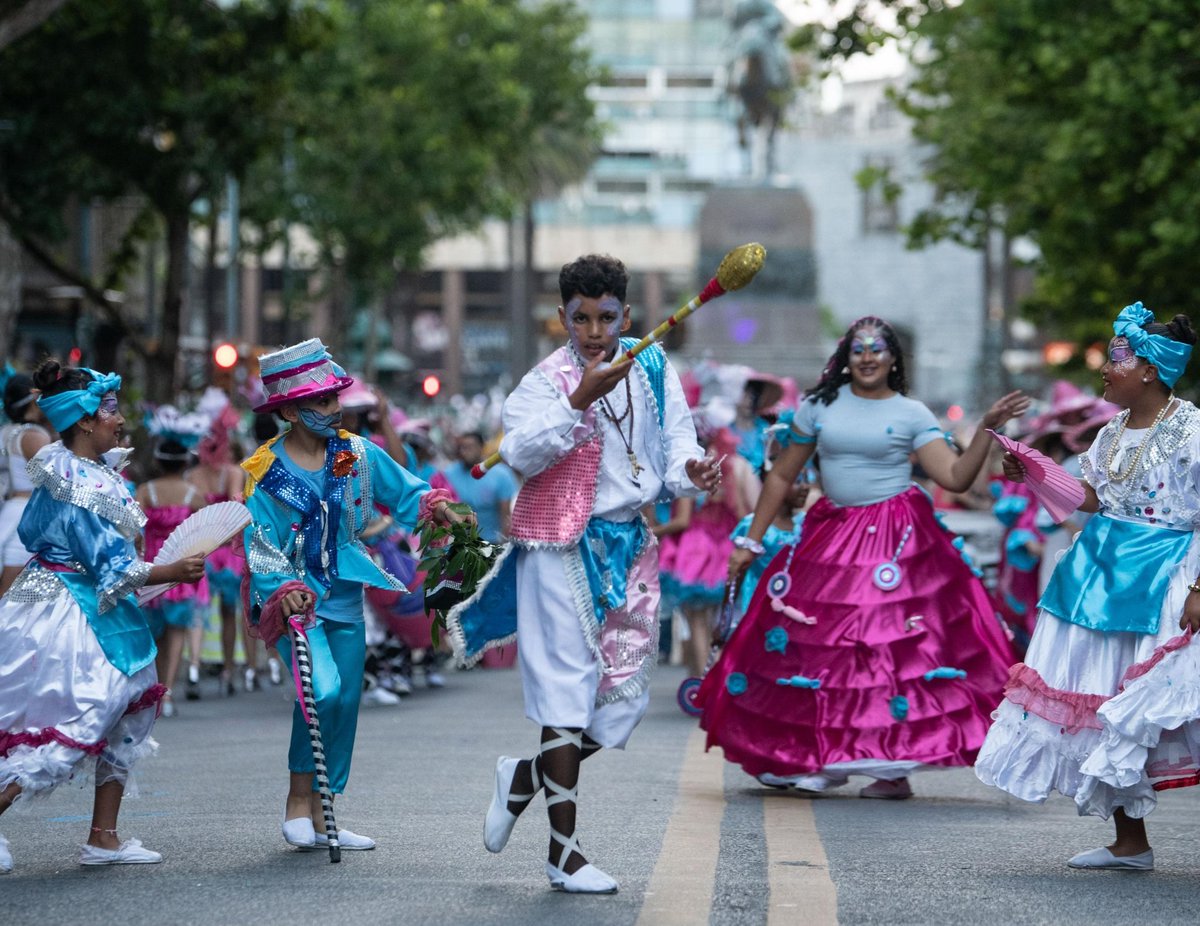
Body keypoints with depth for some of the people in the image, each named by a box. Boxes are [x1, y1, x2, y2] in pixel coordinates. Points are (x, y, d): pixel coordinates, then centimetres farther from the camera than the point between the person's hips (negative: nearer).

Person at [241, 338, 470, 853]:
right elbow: (261, 546, -12)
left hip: (345, 600, 5)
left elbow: (402, 489, 10)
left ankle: (319, 816, 17)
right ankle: (299, 797, -6)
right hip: (295, 600, -5)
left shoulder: (357, 455, 1)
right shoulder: (265, 474, -10)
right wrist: (284, 591, -26)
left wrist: (432, 504, -10)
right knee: (322, 688, -25)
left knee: (345, 703, 6)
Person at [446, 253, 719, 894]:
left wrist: (691, 469, -14)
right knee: (569, 689, -5)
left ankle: (525, 778, 30)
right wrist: (581, 399, -34)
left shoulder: (652, 369, 7)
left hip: (628, 547, 6)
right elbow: (523, 454, -25)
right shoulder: (546, 380, -9)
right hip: (562, 547, -6)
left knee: (625, 694, 7)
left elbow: (673, 441, 9)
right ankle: (563, 852, 1)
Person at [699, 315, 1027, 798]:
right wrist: (751, 540, 11)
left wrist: (988, 428, -18)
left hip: (897, 538, -3)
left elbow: (955, 477, -7)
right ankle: (822, 760, 12)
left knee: (895, 647, -8)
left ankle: (894, 766, -3)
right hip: (830, 536, 3)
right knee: (819, 645, 1)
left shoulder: (912, 414, 1)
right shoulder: (820, 405, 8)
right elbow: (781, 476, 12)